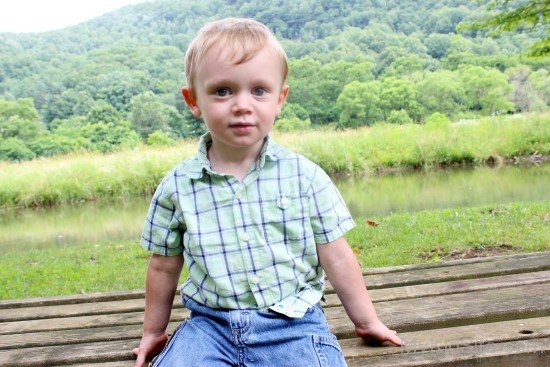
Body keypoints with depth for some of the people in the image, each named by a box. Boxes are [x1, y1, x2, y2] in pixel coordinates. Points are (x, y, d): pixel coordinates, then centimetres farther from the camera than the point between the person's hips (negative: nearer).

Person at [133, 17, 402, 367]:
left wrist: (367, 321, 11)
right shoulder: (176, 187, -2)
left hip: (293, 325, 0)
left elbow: (336, 257, 4)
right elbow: (164, 268, 11)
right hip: (210, 325, 1)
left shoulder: (305, 176, -4)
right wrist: (153, 332, 21)